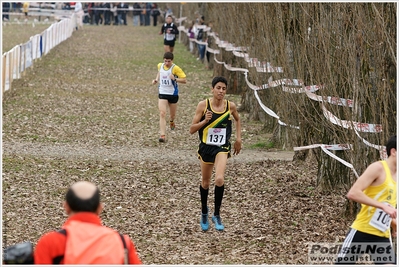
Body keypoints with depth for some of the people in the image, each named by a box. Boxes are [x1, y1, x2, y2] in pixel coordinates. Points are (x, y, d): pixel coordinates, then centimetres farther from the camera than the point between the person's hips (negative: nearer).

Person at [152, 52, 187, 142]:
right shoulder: (160, 66, -1)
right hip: (162, 93, 2)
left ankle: (171, 121, 57)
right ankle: (163, 135, -20)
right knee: (162, 114, -15)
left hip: (173, 94, -2)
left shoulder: (175, 68, -15)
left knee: (173, 114, 18)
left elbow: (184, 80, -16)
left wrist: (174, 79, -31)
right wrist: (156, 80, 7)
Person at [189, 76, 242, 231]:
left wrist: (238, 138, 11)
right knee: (205, 182, 15)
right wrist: (204, 121, -24)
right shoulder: (203, 105, -10)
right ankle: (204, 212, 41)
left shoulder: (230, 106, -5)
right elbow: (192, 130, -8)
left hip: (222, 148, -1)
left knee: (219, 179, -22)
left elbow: (237, 120, 19)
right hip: (206, 147, 1)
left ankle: (217, 215, -5)